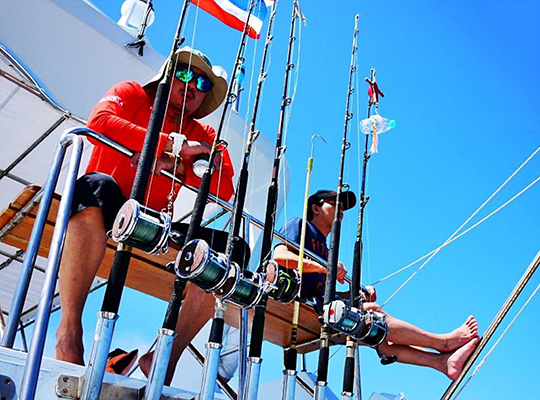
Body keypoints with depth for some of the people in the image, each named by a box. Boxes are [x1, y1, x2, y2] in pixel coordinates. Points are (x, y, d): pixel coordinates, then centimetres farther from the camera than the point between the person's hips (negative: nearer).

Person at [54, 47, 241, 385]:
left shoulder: (205, 136, 16)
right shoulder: (131, 95, 10)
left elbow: (225, 190, 1)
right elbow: (100, 121, -15)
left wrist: (179, 164, -15)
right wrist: (175, 144, -17)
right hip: (100, 216, -3)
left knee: (225, 251, -19)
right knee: (99, 186, -36)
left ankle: (165, 357, -15)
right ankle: (69, 332, -34)